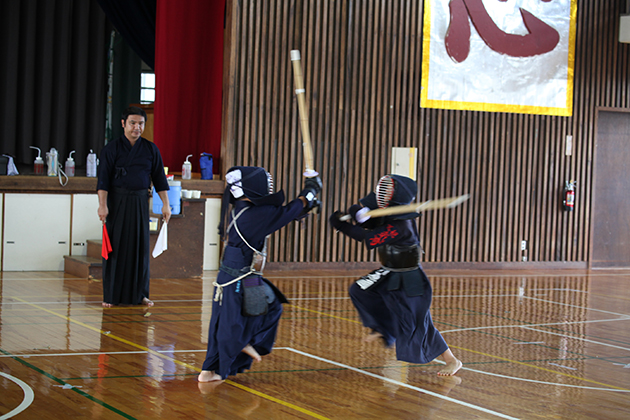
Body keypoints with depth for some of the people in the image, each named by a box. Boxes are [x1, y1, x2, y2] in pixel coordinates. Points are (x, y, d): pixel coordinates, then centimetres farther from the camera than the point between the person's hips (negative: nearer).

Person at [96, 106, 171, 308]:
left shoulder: (151, 149, 7)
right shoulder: (111, 149, -2)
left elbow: (159, 178, 10)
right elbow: (103, 180, -5)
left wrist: (165, 204, 5)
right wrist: (102, 205, -14)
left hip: (140, 202, 3)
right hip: (117, 201, -3)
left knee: (140, 247, 5)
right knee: (115, 248, -1)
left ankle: (139, 294, 14)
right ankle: (110, 295, 6)